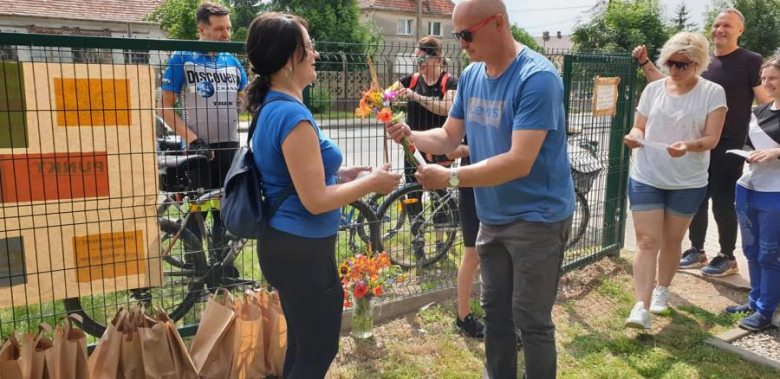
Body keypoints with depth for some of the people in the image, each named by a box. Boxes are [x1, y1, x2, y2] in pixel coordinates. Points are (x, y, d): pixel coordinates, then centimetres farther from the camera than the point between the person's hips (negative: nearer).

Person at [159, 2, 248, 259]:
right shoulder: (182, 58, -5)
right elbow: (166, 107, -7)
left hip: (230, 147, 4)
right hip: (199, 149, -4)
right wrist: (193, 140, -16)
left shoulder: (232, 62, 8)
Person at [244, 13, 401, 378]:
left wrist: (341, 174, 10)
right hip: (302, 251, -9)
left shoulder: (272, 107, 7)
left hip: (284, 245, 9)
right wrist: (371, 183, -12)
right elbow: (315, 200, -23)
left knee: (301, 345, 24)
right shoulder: (293, 115, -23)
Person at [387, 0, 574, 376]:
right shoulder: (470, 75, 2)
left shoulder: (537, 78, -23)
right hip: (492, 216, 8)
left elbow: (519, 162, -29)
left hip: (537, 218, -7)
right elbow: (448, 136, 7)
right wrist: (411, 136, -13)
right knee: (494, 311, 20)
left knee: (530, 320, 4)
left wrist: (451, 177, -32)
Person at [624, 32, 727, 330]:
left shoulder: (713, 93, -4)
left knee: (671, 240, 14)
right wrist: (634, 136, -18)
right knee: (647, 241, -4)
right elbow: (640, 127, 6)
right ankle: (641, 307, -7)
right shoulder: (653, 89, 3)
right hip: (646, 178, 1)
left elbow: (711, 138, -10)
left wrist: (689, 146, -31)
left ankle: (662, 290, 36)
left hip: (688, 183, -1)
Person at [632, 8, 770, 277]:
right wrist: (645, 63, 0)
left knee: (723, 203, 1)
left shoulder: (751, 62, -5)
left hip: (729, 147, -5)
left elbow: (767, 104, -8)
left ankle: (727, 258, 17)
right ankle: (697, 251, 25)